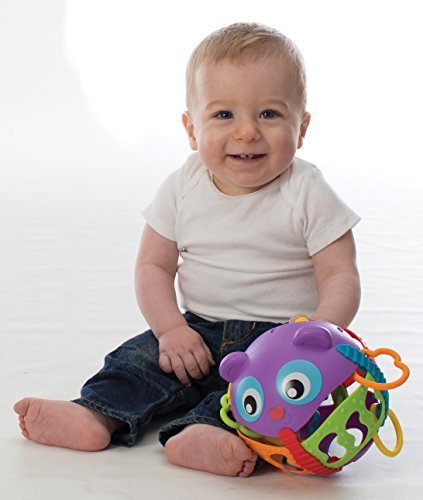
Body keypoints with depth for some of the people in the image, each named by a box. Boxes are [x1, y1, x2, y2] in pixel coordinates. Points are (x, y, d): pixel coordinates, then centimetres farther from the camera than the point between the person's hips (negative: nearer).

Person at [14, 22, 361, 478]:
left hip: (280, 335, -4)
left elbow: (341, 277, -11)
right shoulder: (183, 189, -1)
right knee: (142, 355, -15)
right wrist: (172, 329, -12)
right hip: (198, 330, 4)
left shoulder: (308, 195, -10)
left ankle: (205, 431, -50)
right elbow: (153, 265, 4)